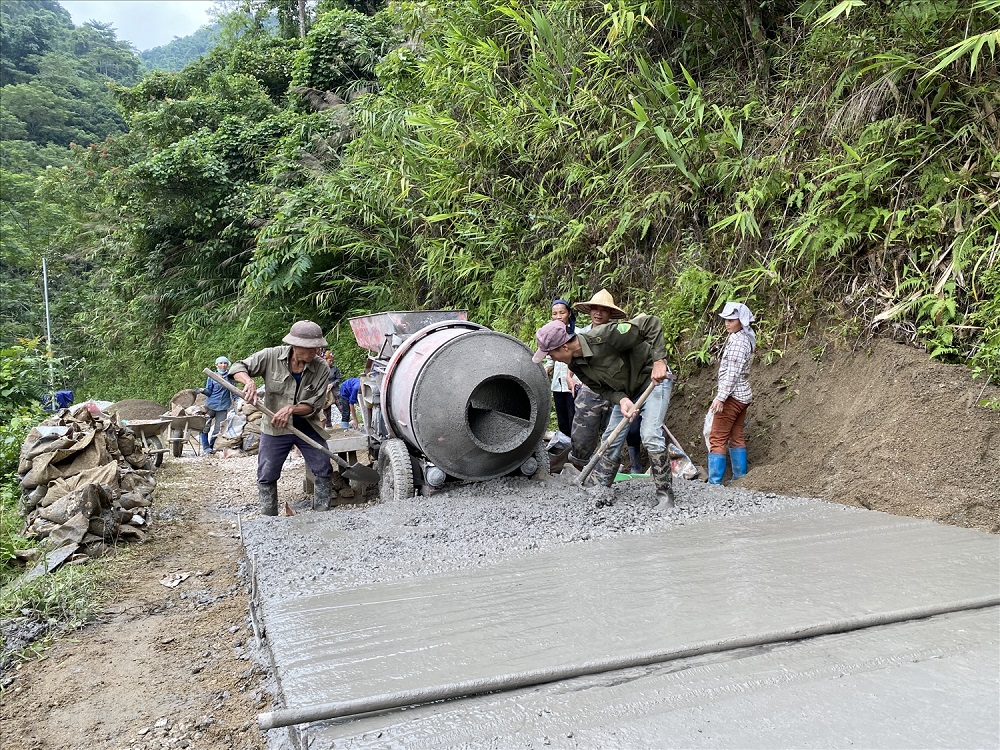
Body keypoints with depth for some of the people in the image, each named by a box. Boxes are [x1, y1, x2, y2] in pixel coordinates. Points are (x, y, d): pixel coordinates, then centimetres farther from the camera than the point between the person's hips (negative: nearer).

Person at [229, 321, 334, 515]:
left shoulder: (321, 368, -16)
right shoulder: (271, 356, -16)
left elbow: (314, 405, -14)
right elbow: (238, 368, -9)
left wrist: (291, 409, -31)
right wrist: (249, 382, -31)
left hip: (307, 427, 0)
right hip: (274, 428, 0)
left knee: (324, 472, 0)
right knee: (266, 477, 6)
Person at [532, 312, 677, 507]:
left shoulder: (604, 336, -34)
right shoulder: (575, 364, -10)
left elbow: (651, 323, -31)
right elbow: (602, 388, -4)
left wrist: (659, 361, -36)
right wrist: (621, 400, -25)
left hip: (654, 379, -7)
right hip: (625, 392, 8)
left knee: (650, 436, -18)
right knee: (610, 439, 7)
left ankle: (665, 495, -6)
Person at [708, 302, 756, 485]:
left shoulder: (738, 340, -15)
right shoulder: (746, 338, 14)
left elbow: (733, 372, -22)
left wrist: (720, 397, -25)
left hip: (732, 396, -10)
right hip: (742, 395, 10)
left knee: (717, 438, -8)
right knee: (736, 437, 15)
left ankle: (714, 482, -9)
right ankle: (740, 477, 20)